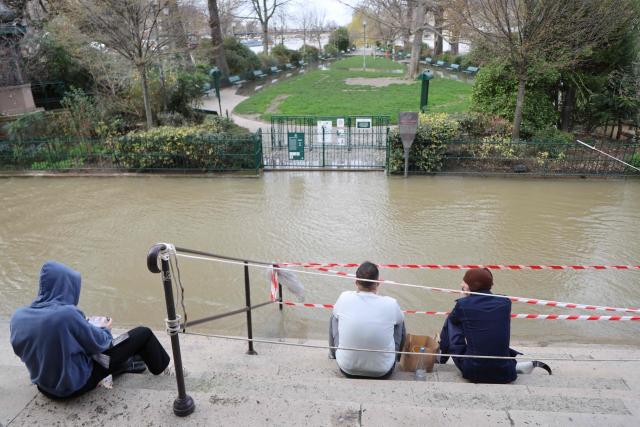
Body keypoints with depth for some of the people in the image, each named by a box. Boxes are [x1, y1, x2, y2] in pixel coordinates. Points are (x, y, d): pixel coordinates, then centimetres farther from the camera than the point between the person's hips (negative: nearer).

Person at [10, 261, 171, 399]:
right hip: (76, 383, -7)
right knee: (143, 333, 3)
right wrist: (106, 330, 6)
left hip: (45, 387, 7)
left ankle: (125, 364, 38)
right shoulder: (67, 313, -31)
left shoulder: (17, 316, -10)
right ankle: (161, 365, 31)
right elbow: (98, 343, -16)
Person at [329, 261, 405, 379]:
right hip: (383, 372, 0)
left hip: (347, 369, 1)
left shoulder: (345, 298, -15)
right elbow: (400, 319, 8)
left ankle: (333, 353, 46)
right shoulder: (390, 304, -17)